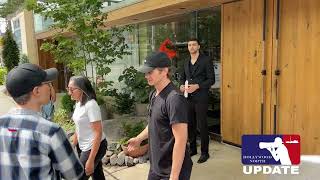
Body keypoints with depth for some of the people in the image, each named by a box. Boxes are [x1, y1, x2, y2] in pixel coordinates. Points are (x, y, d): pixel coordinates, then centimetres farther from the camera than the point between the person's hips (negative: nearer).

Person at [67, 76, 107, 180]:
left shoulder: (91, 105, -22)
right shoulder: (78, 103, 4)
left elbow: (98, 133, -23)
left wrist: (90, 160, -23)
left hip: (95, 147, -8)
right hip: (83, 147, 8)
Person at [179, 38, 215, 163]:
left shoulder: (206, 60, -5)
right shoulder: (186, 62, 14)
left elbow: (211, 79, -8)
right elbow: (182, 77, 21)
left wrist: (197, 86, -20)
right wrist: (182, 86, -1)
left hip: (201, 98, -6)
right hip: (188, 98, 6)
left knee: (202, 125, -1)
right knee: (190, 124, 12)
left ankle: (204, 152, 12)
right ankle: (192, 148, 28)